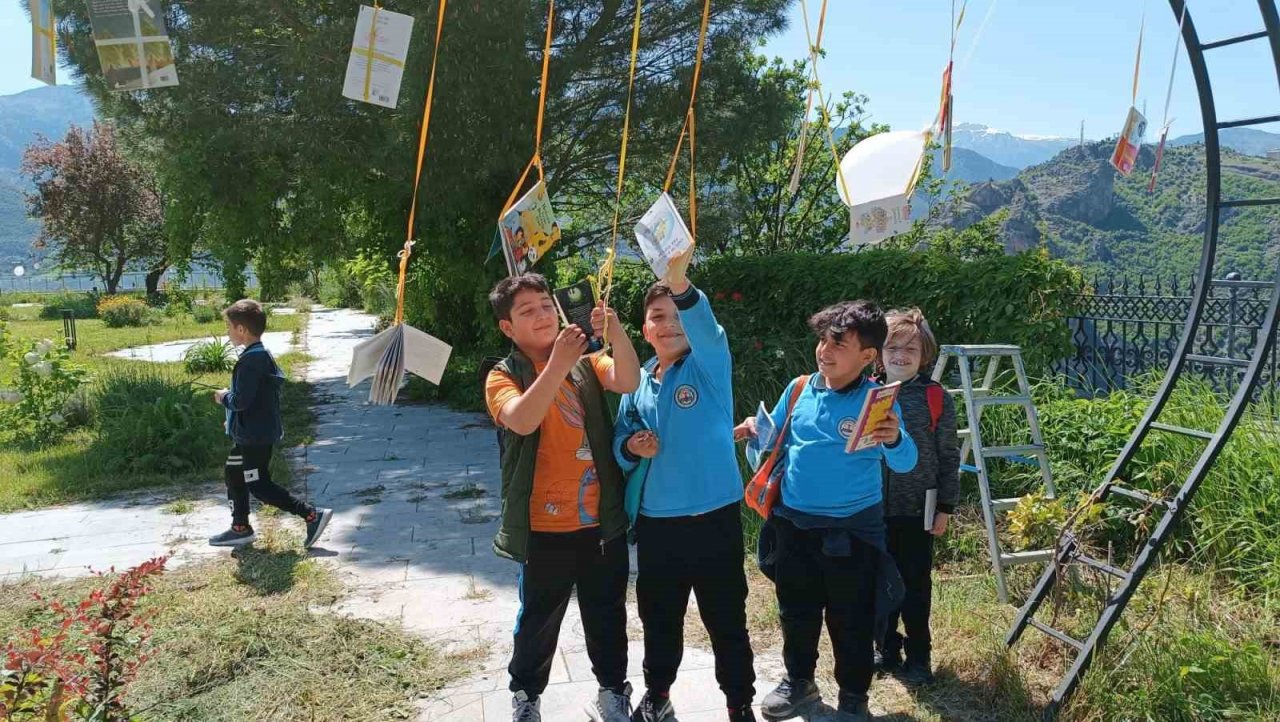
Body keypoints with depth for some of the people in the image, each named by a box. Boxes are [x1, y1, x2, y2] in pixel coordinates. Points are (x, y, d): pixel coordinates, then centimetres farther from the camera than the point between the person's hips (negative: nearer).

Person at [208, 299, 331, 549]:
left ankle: (312, 515, -8)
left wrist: (224, 397, -6)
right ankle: (240, 528, 30)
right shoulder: (262, 355, 10)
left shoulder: (251, 360, -22)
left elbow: (241, 400, -25)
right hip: (251, 434, 10)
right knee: (233, 473, 20)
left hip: (255, 436, -10)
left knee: (259, 486, -5)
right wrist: (230, 397, 15)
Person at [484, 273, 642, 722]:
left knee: (608, 614, 15)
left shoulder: (586, 364, 6)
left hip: (603, 521, 3)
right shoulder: (503, 377, -4)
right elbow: (522, 421, -25)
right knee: (539, 618, 13)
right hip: (545, 526, -3)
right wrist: (558, 363, -34)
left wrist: (616, 333, -32)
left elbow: (628, 382, -14)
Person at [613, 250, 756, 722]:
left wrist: (678, 278, -48)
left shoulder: (710, 365, -7)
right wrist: (630, 447, -11)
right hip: (655, 520, 4)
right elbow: (619, 438, 14)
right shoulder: (638, 381, 7)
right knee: (659, 617, 20)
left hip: (713, 517, -4)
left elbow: (705, 328, -30)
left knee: (726, 620, 9)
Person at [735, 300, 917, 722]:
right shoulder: (798, 389, -2)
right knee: (796, 611, 19)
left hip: (852, 528, -4)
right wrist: (756, 431, -11)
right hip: (793, 522, 4)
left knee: (851, 619, 10)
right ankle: (798, 681, 40)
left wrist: (894, 440, -41)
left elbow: (904, 464, -19)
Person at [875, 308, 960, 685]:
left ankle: (918, 656, 25)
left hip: (917, 510, -2)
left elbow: (948, 457, -1)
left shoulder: (937, 398, -5)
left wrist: (945, 508, -1)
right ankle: (886, 648, 30)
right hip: (873, 509, 2)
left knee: (916, 585, 9)